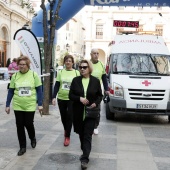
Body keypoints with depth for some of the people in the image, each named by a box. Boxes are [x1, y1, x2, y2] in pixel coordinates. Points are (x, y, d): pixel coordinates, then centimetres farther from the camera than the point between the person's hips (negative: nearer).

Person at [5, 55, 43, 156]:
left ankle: (33, 138, 35)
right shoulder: (15, 76, 1)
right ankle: (22, 147, 20)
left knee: (29, 124, 2)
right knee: (20, 126, 6)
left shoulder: (34, 75, -5)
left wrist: (40, 104, -6)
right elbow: (11, 91, 5)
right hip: (18, 106, 2)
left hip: (30, 105, -2)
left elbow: (39, 90, -2)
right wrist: (7, 105, 4)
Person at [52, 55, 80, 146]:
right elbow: (56, 85, 3)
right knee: (63, 116, 12)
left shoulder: (76, 72, -1)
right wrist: (54, 97, -6)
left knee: (69, 117, -4)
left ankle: (67, 136, 7)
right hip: (61, 98, 2)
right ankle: (66, 130, 39)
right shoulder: (60, 72, 4)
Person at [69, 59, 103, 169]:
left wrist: (96, 103, -13)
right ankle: (85, 151, 36)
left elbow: (100, 95, 6)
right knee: (81, 133, 14)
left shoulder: (96, 81, 0)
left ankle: (85, 158, -8)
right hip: (78, 112, 2)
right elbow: (71, 95, 3)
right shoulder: (75, 80, 2)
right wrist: (80, 98, -16)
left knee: (87, 135, -6)